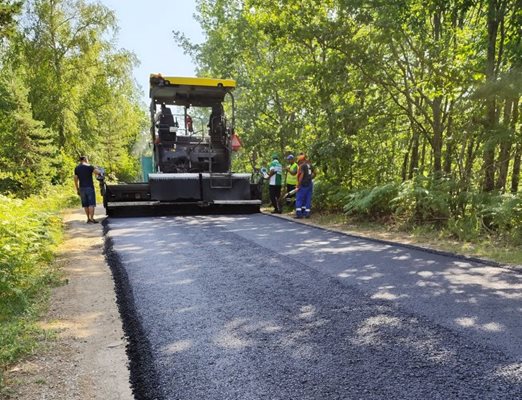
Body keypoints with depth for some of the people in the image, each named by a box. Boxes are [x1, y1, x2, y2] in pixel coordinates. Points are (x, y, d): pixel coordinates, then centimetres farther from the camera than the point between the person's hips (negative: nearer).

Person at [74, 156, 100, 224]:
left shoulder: (77, 168, 10)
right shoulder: (89, 166, -4)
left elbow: (75, 179, 8)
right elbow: (97, 172, -18)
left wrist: (77, 189, 13)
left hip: (82, 188, 5)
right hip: (89, 187, -5)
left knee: (85, 204, 10)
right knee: (91, 203, -4)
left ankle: (88, 218, 12)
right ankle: (91, 218, -11)